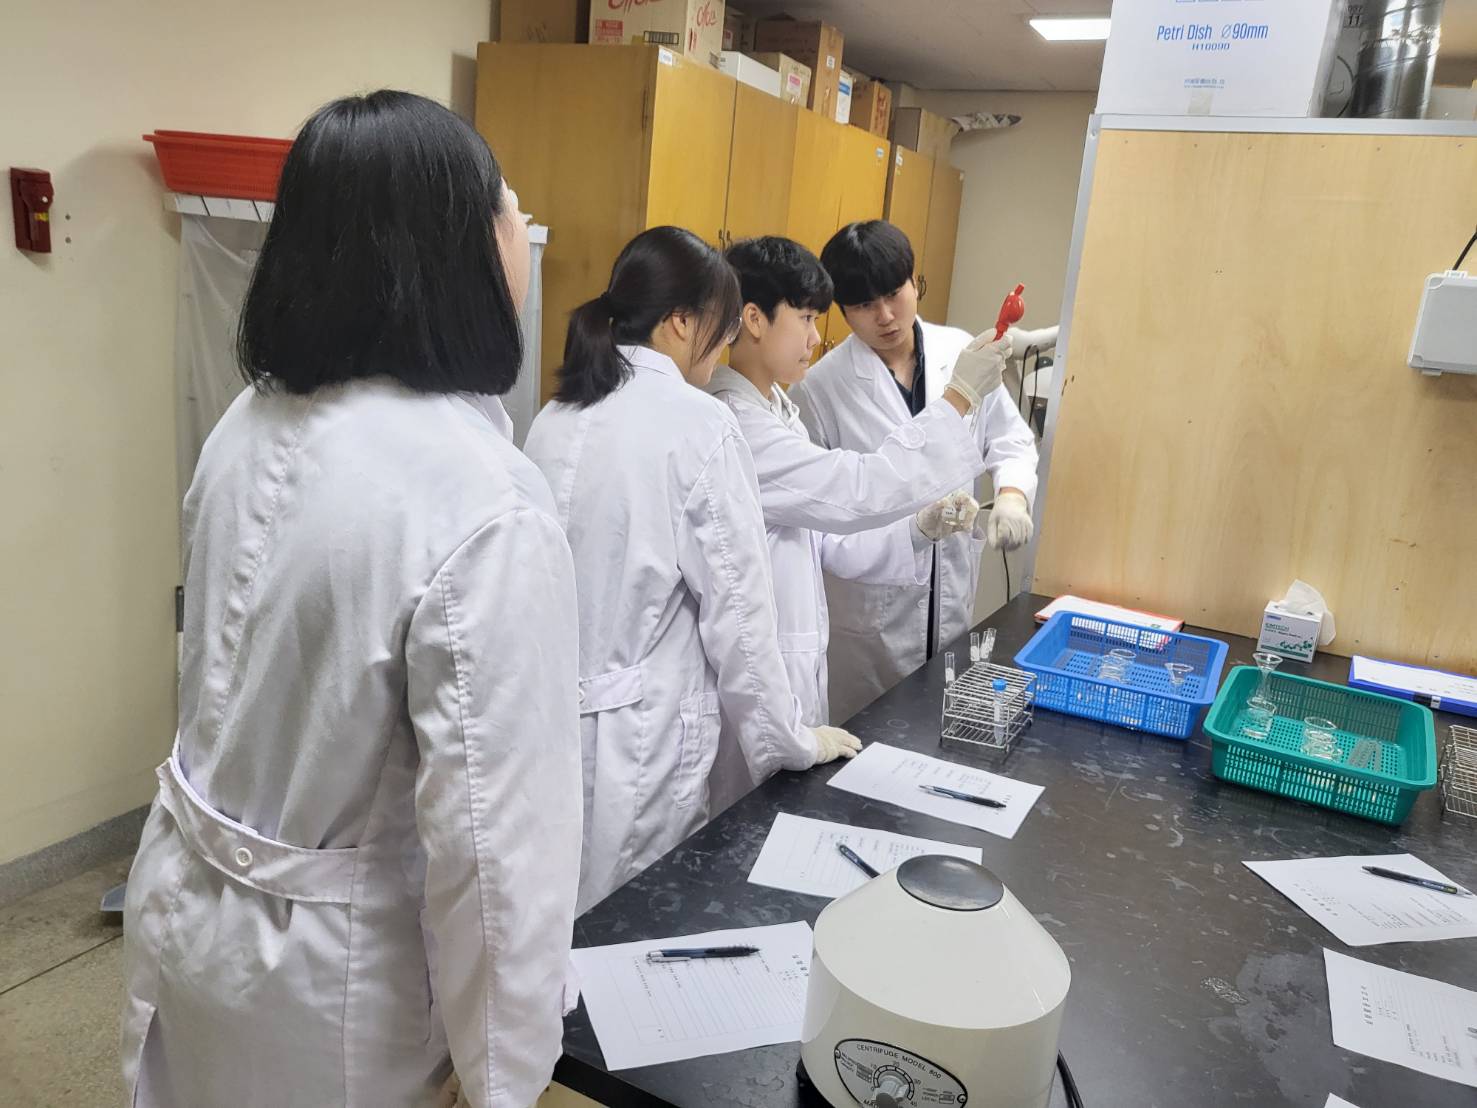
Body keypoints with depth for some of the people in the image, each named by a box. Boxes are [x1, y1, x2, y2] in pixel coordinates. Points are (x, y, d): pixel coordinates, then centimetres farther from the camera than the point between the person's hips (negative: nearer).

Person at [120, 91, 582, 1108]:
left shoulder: (251, 427, -6)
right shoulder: (488, 512, -31)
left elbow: (244, 672, 4)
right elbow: (493, 840, -27)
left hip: (186, 895, 6)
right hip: (326, 956, -6)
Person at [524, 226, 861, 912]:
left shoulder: (556, 418, 3)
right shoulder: (698, 425, -15)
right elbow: (735, 607, -12)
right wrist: (792, 741, 0)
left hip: (549, 719, 6)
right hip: (636, 736, -6)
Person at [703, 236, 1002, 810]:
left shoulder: (776, 411, 10)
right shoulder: (732, 423, -22)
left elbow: (821, 538, 11)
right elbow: (855, 489, -27)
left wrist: (920, 529, -3)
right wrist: (957, 399, -22)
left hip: (797, 658, 9)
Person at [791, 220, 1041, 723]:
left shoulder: (964, 354, -2)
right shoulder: (821, 386, -12)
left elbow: (1011, 441, 8)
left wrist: (1012, 493, -12)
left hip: (952, 593, 4)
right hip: (867, 605, -3)